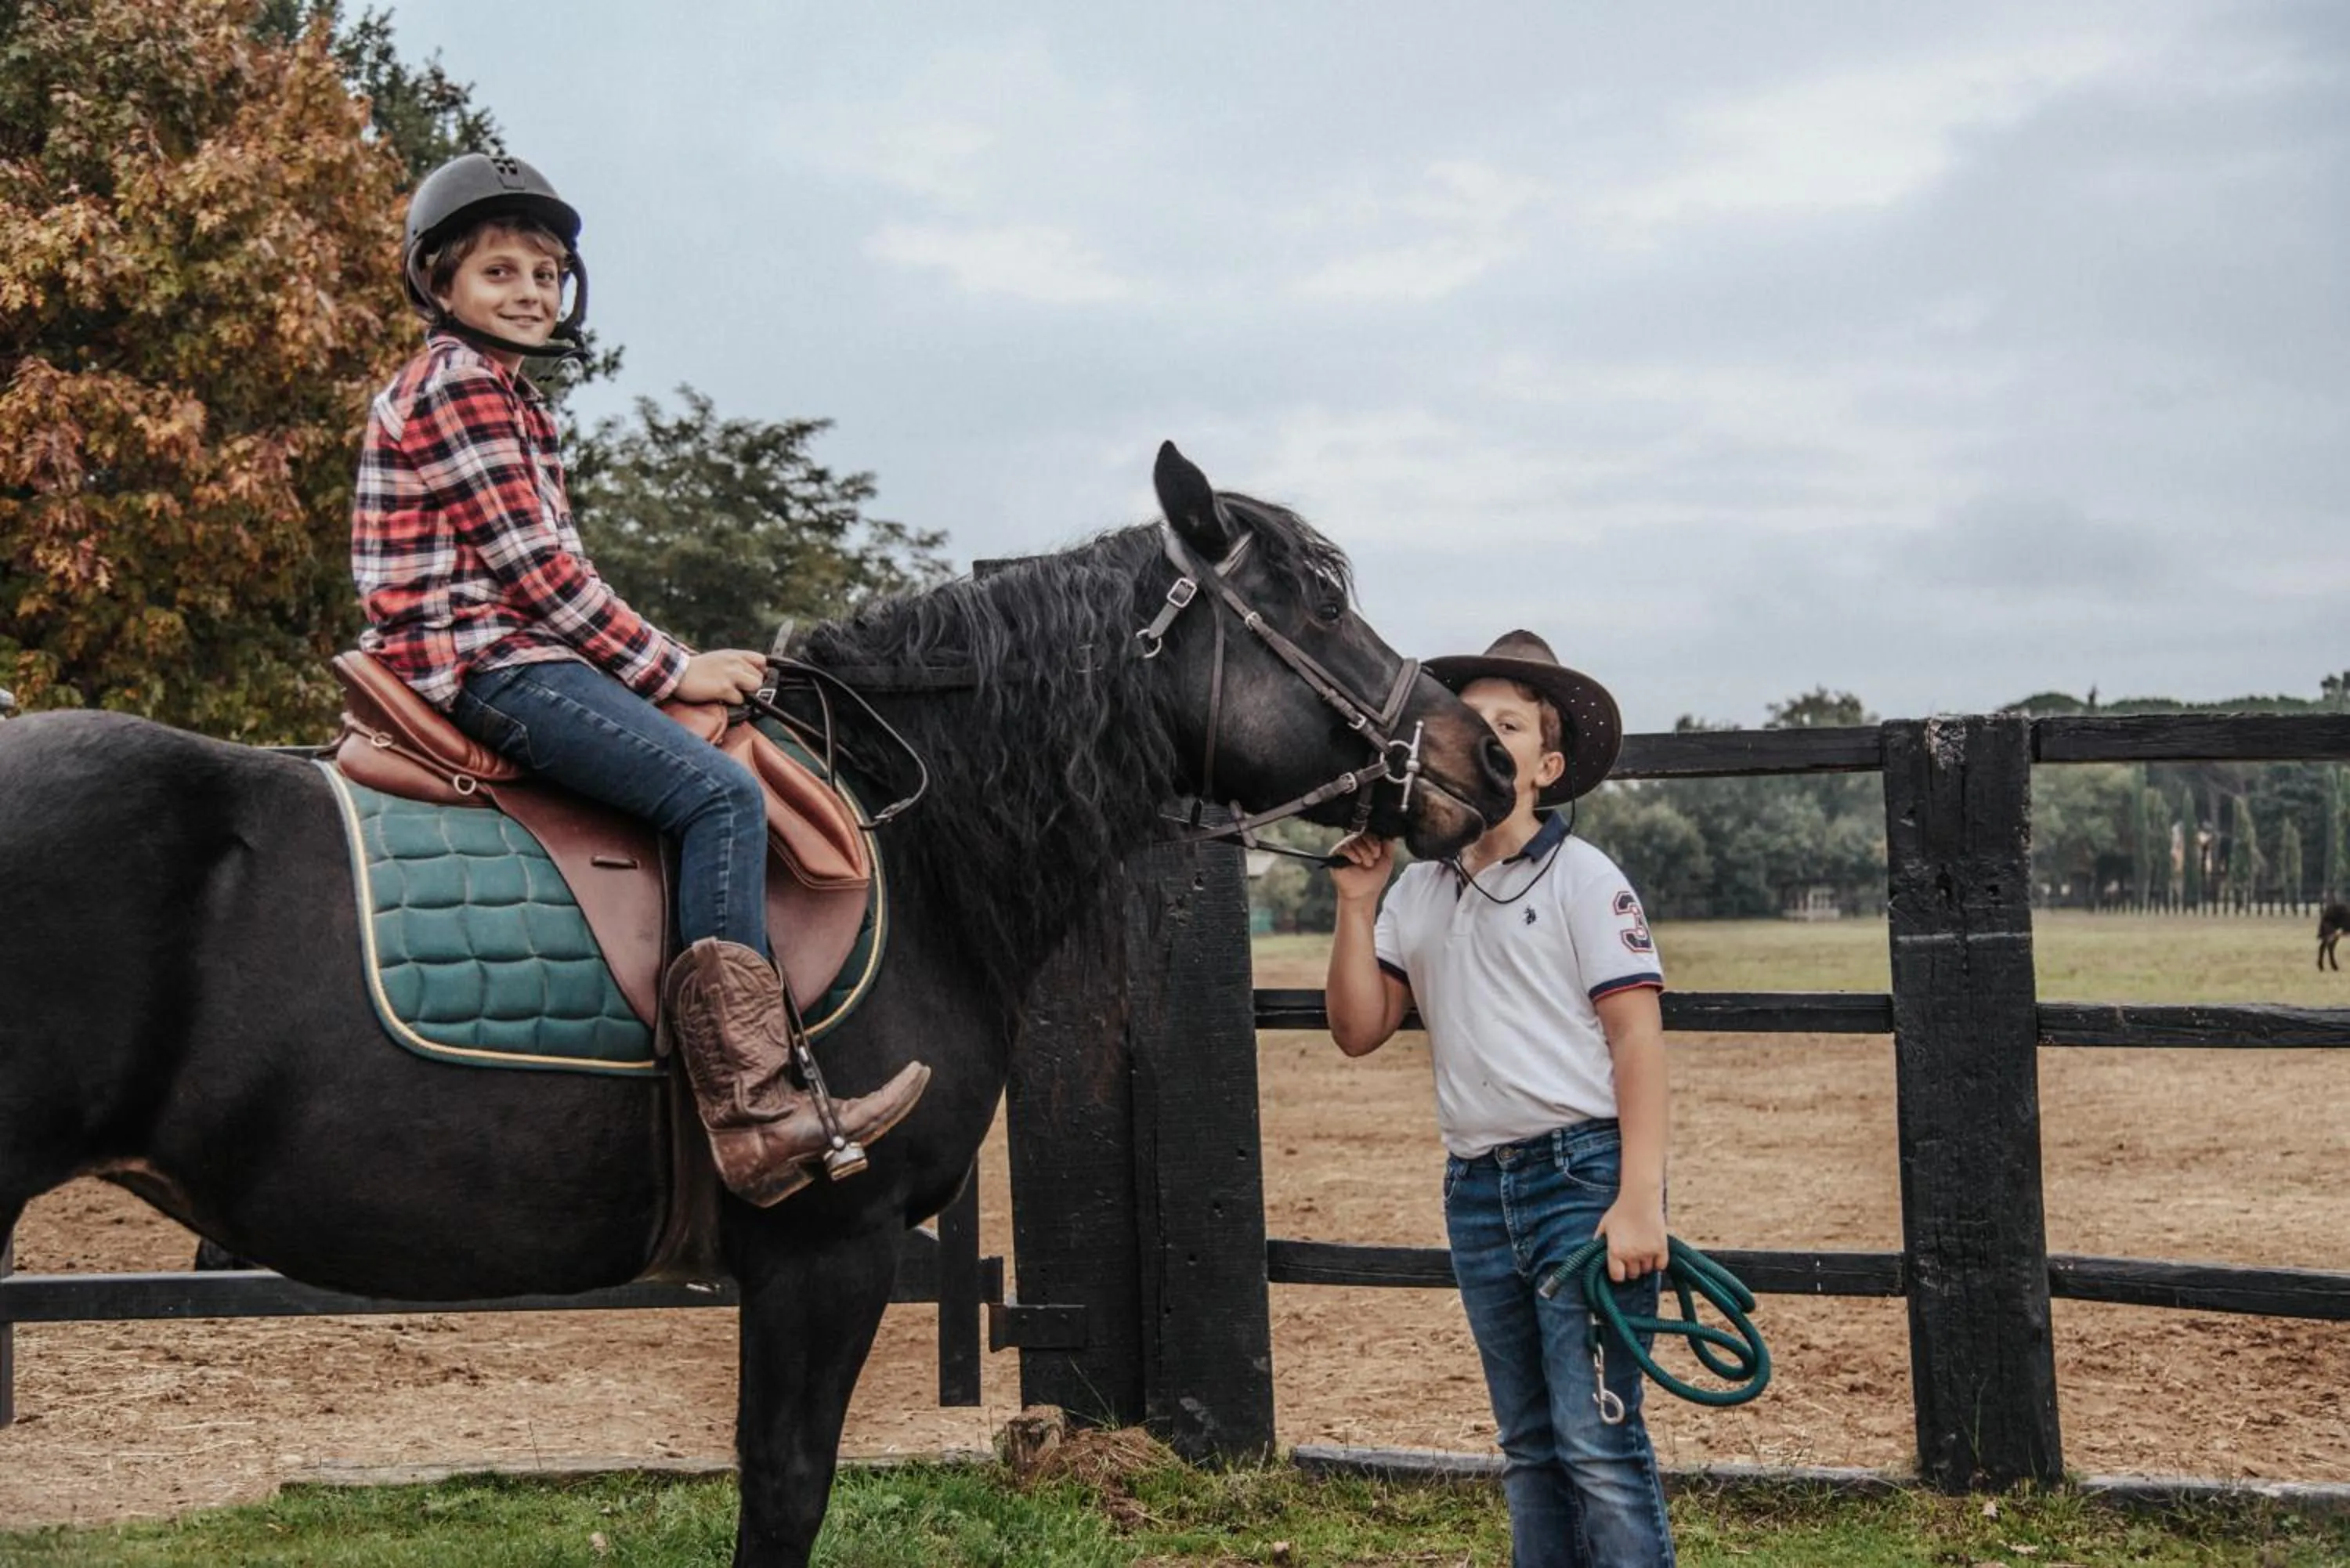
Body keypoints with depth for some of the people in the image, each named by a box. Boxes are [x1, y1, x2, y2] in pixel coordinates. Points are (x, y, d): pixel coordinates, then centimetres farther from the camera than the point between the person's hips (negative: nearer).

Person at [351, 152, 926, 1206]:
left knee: (717, 791, 12)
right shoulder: (457, 386, -9)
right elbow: (535, 565, -15)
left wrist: (656, 664, 13)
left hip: (507, 655, 11)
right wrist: (670, 670, -11)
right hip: (478, 662, -11)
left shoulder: (499, 397, 23)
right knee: (718, 793, -22)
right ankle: (751, 1110, -29)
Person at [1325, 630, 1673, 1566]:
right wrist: (1356, 904, 0)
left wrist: (1639, 1201, -17)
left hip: (1583, 1172, -6)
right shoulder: (1417, 892, 13)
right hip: (1476, 1188, 6)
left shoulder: (1583, 879, -3)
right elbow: (1359, 1031, 10)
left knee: (1596, 1438, -11)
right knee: (1527, 1447, 12)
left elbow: (1638, 1041, -9)